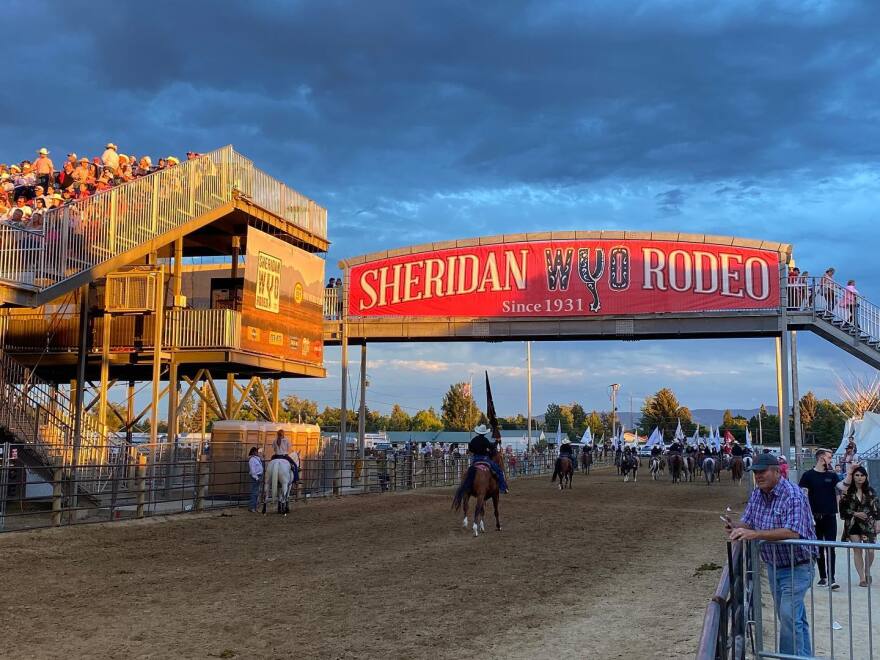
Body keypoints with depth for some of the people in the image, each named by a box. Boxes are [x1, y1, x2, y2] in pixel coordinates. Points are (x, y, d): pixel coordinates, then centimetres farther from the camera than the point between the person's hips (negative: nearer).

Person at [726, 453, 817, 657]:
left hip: (796, 567, -8)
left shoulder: (793, 495, -23)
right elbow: (748, 523, 6)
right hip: (773, 566, 8)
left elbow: (792, 532, -34)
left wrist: (754, 534, -41)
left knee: (789, 617, -13)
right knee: (795, 617, 18)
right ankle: (805, 655, 30)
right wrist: (735, 526, -19)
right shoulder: (756, 494, 3)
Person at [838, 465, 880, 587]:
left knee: (870, 550, -4)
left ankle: (867, 571, 24)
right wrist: (855, 513, -13)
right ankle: (862, 578, 9)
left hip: (868, 524, 0)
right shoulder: (848, 491, -2)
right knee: (857, 550, 1)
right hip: (853, 525, 0)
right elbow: (843, 508, -3)